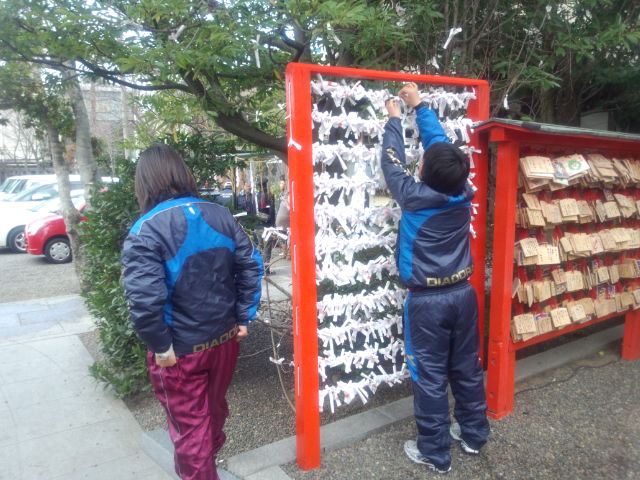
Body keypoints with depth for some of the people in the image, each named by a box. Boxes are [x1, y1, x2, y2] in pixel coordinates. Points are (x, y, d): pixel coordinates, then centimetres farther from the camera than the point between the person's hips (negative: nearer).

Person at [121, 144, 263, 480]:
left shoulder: (144, 232, -19)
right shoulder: (221, 216, -3)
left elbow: (145, 299, -27)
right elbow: (251, 267, 0)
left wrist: (160, 347, -14)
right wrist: (243, 318, 6)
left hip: (181, 350, -6)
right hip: (225, 338, 6)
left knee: (189, 422, 16)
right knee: (215, 405, 29)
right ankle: (211, 451, 54)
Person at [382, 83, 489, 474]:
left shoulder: (415, 198, -17)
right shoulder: (464, 193, -4)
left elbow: (393, 162, -1)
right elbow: (441, 142, 8)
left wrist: (395, 119, 14)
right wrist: (419, 106, 18)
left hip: (427, 300, -5)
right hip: (463, 293, 6)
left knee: (430, 377, 6)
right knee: (467, 368, 18)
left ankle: (435, 453, 19)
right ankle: (474, 435, 35)